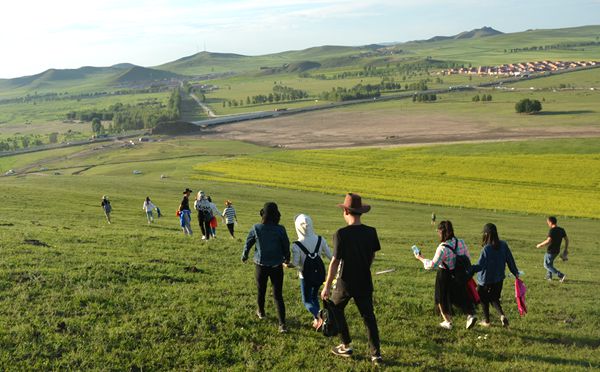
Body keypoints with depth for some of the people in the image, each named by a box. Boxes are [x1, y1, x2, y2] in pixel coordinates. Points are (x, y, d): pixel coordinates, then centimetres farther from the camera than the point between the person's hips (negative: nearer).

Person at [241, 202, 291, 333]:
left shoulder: (256, 228, -12)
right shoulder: (280, 230, -12)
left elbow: (248, 244, 0)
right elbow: (286, 246, -1)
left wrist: (244, 256, 21)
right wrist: (287, 259, 20)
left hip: (261, 265, 0)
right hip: (277, 266, 0)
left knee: (261, 291, 22)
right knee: (278, 295, 1)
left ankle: (261, 312, 45)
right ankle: (282, 324, -6)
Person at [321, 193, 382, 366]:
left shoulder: (341, 234, -19)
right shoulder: (371, 232, -5)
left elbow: (335, 261, -17)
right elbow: (372, 256, 8)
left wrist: (327, 286, -10)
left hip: (345, 282, -4)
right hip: (365, 282, 4)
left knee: (336, 310, 20)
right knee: (368, 316, 12)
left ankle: (346, 346, 24)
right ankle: (376, 354, 11)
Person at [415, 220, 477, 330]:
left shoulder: (442, 248, -26)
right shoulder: (461, 242, -8)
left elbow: (432, 265, -20)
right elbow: (468, 258, 3)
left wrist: (421, 258, -6)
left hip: (445, 276, -5)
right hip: (459, 275, 5)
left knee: (443, 299, 15)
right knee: (461, 296, 21)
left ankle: (448, 322, 27)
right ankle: (470, 315, 3)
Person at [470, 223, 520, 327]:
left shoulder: (486, 249, -24)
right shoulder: (503, 245, -6)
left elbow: (480, 265, -23)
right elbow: (510, 260, 3)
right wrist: (515, 273, 13)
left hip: (486, 279, -5)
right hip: (499, 279, 5)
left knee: (484, 300, 16)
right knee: (494, 298, 20)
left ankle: (486, 321, 26)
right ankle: (502, 315, -3)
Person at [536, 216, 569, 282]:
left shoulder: (552, 230, -20)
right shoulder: (561, 230, 3)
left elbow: (548, 241, -29)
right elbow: (567, 240, 9)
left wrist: (540, 245, -15)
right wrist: (566, 249, 18)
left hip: (551, 251, -8)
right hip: (557, 251, 8)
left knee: (546, 265, 3)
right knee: (550, 263, 29)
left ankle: (561, 276, -8)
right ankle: (549, 276, 40)